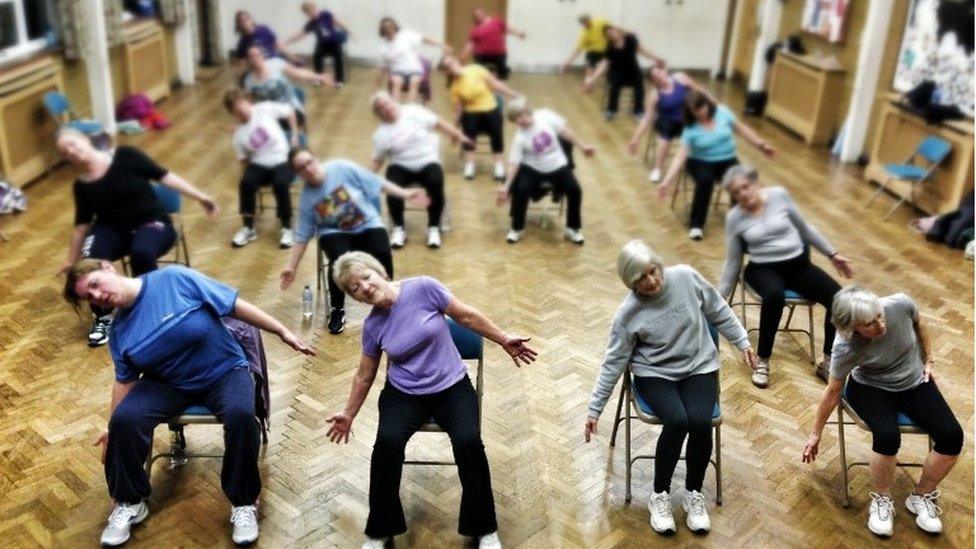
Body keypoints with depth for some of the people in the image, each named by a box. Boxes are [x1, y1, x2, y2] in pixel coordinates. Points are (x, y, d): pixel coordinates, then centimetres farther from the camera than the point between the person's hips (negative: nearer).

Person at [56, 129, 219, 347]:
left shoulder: (125, 156, -9)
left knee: (141, 253, -38)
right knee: (89, 259, -30)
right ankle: (102, 317, -8)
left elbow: (163, 176, -6)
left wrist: (200, 196, -10)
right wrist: (71, 260, 18)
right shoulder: (81, 186, 2)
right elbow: (82, 224, 11)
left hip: (152, 223, -3)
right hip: (113, 230, 3)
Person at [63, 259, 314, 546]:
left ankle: (244, 502, -15)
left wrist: (283, 332, -13)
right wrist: (115, 429, 9)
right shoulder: (119, 330, 0)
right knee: (124, 419, -23)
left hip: (224, 372, -4)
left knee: (241, 414, -35)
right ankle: (129, 502, 1)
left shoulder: (174, 279, -16)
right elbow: (125, 381, 10)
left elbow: (234, 305, -14)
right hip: (169, 384, 4)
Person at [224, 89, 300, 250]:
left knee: (280, 183, -34)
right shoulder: (238, 135, 1)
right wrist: (250, 168, -12)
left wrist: (294, 136, 3)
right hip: (259, 164, 2)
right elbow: (244, 160, 8)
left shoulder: (265, 109, -4)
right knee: (246, 183, -28)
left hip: (282, 160, -2)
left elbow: (290, 111, 6)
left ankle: (286, 228, -18)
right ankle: (249, 228, -11)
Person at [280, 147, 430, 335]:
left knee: (383, 254, -30)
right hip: (335, 232, 0)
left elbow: (375, 182, -5)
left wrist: (405, 194, -8)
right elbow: (302, 236, 0)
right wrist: (291, 266, -2)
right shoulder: (306, 198, -7)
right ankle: (337, 309, -9)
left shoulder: (341, 168, -12)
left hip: (368, 225, 0)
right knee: (339, 260, -33)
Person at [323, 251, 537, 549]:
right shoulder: (372, 326, -4)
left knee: (469, 441, -28)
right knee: (387, 442, -27)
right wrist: (349, 414, 16)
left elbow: (467, 316, -2)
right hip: (404, 393, 2)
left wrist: (505, 340, 2)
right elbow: (364, 376, 11)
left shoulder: (423, 288, -13)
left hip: (452, 386, -1)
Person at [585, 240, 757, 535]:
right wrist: (595, 408, -8)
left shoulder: (686, 277, -12)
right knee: (677, 421, -29)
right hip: (656, 375, -1)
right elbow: (614, 362, -8)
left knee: (700, 422, -26)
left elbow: (719, 312, 4)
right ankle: (660, 495, -7)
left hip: (700, 367, 2)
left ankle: (693, 493, -1)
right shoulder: (628, 313, -15)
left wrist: (742, 342, 8)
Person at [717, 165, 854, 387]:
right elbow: (732, 262, 3)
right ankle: (763, 362, -21)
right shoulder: (734, 217, -5)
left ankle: (827, 363, -5)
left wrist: (833, 254, 14)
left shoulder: (779, 195, -3)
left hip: (798, 264, 3)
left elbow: (804, 228, 11)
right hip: (764, 268, -2)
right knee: (774, 296, -39)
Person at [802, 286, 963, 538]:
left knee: (952, 437, -17)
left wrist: (928, 361, 8)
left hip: (915, 383, 4)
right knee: (887, 438, -31)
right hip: (872, 389, -3)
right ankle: (882, 499, -3)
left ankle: (922, 496, 7)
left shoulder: (900, 304, -27)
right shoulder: (847, 349, -31)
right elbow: (833, 392, -14)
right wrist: (816, 434, -5)